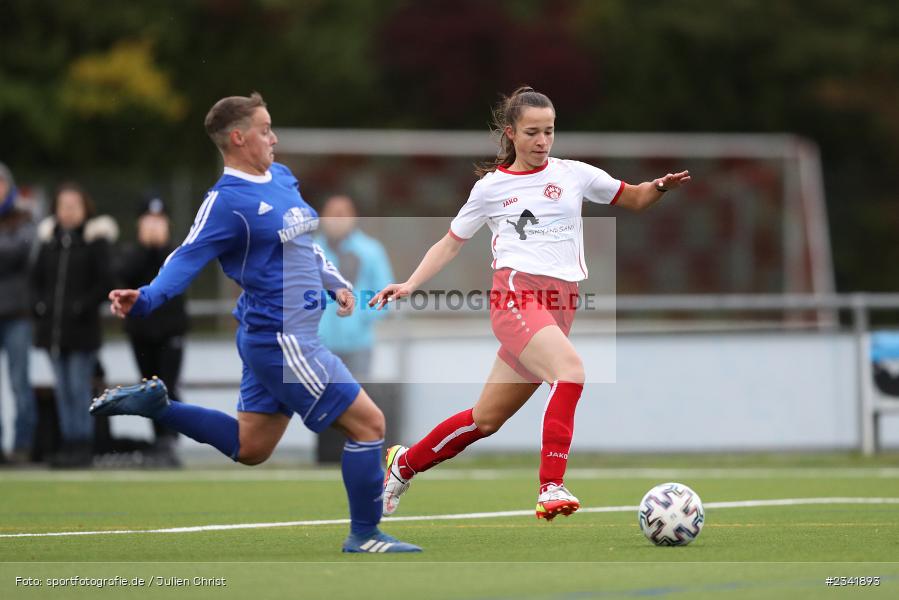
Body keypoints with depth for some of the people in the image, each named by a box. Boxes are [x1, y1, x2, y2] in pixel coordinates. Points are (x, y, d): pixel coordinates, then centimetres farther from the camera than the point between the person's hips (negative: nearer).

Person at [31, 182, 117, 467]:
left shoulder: (95, 241, -4)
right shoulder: (49, 240, 10)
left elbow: (104, 282, -6)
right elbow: (36, 277, 16)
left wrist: (83, 306, -14)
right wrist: (39, 304, 1)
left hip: (82, 329, -5)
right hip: (52, 326, 5)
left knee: (79, 388, -5)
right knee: (62, 389, 8)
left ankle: (83, 445, 0)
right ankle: (68, 442, 14)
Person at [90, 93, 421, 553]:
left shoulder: (282, 177, 10)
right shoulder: (227, 200, -17)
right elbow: (188, 259, -22)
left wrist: (336, 283, 16)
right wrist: (144, 300, -38)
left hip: (273, 339, 9)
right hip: (282, 341, -9)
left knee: (249, 449, 18)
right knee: (368, 423, -4)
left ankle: (153, 403, 22)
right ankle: (364, 536, 9)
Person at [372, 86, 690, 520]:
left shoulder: (574, 174, 13)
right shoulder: (491, 187, 9)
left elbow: (634, 200, 21)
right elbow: (451, 243, 16)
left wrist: (660, 187, -1)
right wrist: (410, 285, 3)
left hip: (560, 306, 4)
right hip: (517, 296, -4)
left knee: (487, 420, 8)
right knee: (571, 369, -32)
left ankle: (404, 464, 30)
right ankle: (550, 489, -36)